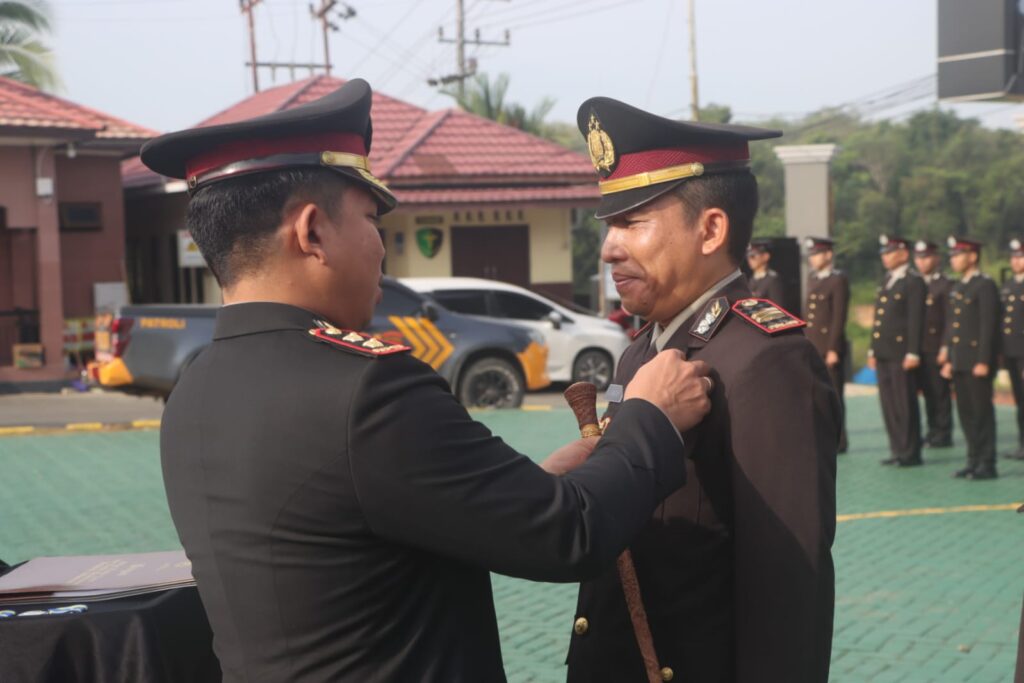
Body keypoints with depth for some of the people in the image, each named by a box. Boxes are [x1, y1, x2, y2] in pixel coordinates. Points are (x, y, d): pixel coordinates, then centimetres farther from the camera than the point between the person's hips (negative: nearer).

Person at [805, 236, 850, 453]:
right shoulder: (812, 278, 16)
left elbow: (839, 317, -13)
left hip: (830, 347, -7)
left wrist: (833, 349, -17)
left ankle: (838, 442, 5)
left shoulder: (838, 280, -7)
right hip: (812, 347, 7)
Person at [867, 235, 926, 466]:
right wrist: (873, 350, 16)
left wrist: (913, 354, -17)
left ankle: (911, 453, 2)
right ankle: (897, 449, 15)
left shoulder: (914, 282, -7)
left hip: (902, 353, -8)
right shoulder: (885, 281, 18)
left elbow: (916, 321, -12)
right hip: (883, 353, 8)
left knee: (906, 404, -3)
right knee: (888, 404, 9)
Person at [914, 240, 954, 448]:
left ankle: (943, 434, 4)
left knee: (940, 391, -2)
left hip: (937, 348, -6)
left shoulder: (945, 285, -5)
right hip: (920, 348, 6)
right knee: (928, 392, 10)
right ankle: (933, 431, 17)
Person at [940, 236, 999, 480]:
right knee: (966, 414, 10)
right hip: (960, 363, 8)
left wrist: (983, 361, -19)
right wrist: (948, 358, 15)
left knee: (982, 413, -4)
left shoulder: (985, 286, -9)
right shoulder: (957, 288, 17)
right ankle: (974, 461, 16)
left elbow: (988, 326, -15)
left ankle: (987, 465, 0)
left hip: (977, 361, -8)